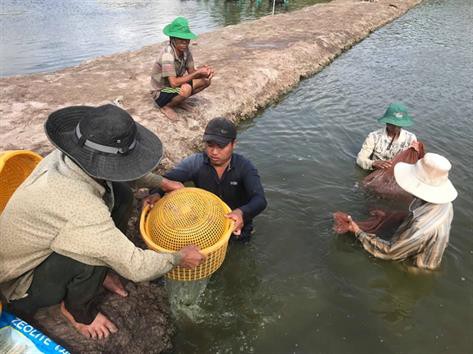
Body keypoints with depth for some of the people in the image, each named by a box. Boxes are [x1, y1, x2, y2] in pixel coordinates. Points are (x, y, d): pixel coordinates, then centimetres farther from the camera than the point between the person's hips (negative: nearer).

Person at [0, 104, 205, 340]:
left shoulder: (69, 156, -20)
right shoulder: (78, 207, -42)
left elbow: (115, 170, 3)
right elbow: (136, 268, -34)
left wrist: (162, 183, 4)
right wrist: (180, 258, -18)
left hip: (41, 245, 7)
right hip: (22, 280, -7)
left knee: (119, 193, -7)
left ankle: (98, 273, 12)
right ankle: (78, 310, 0)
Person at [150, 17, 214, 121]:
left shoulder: (185, 50, -8)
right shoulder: (167, 55, -29)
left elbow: (191, 72, -2)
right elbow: (174, 83, -35)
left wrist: (204, 71, -25)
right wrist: (198, 72, -31)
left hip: (175, 86, 8)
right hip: (161, 93, -8)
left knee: (206, 80, -1)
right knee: (186, 89, -37)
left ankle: (178, 99, 6)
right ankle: (167, 106, -7)